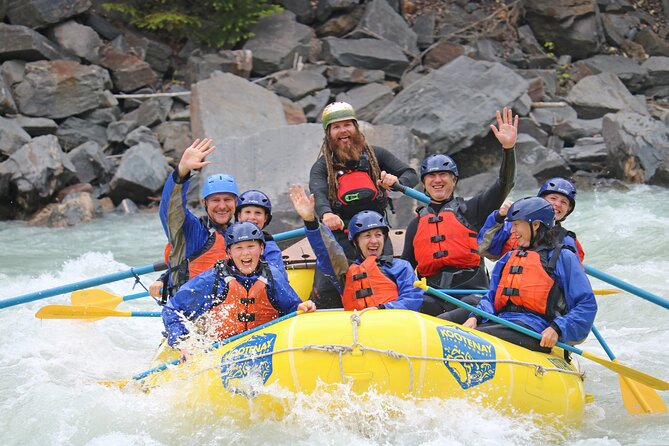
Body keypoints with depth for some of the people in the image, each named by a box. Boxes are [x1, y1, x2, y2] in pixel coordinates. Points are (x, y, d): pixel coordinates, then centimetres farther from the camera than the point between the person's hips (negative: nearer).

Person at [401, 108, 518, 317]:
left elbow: (504, 184, 0)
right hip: (434, 297, 3)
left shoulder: (470, 209, 12)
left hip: (471, 293, -3)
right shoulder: (416, 225, 24)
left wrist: (508, 148, -15)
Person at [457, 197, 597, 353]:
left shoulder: (563, 258, 8)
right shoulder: (509, 258, 28)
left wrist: (557, 330, -14)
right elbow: (492, 297, 21)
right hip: (501, 324, 5)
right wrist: (475, 317, -2)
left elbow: (587, 305, 1)